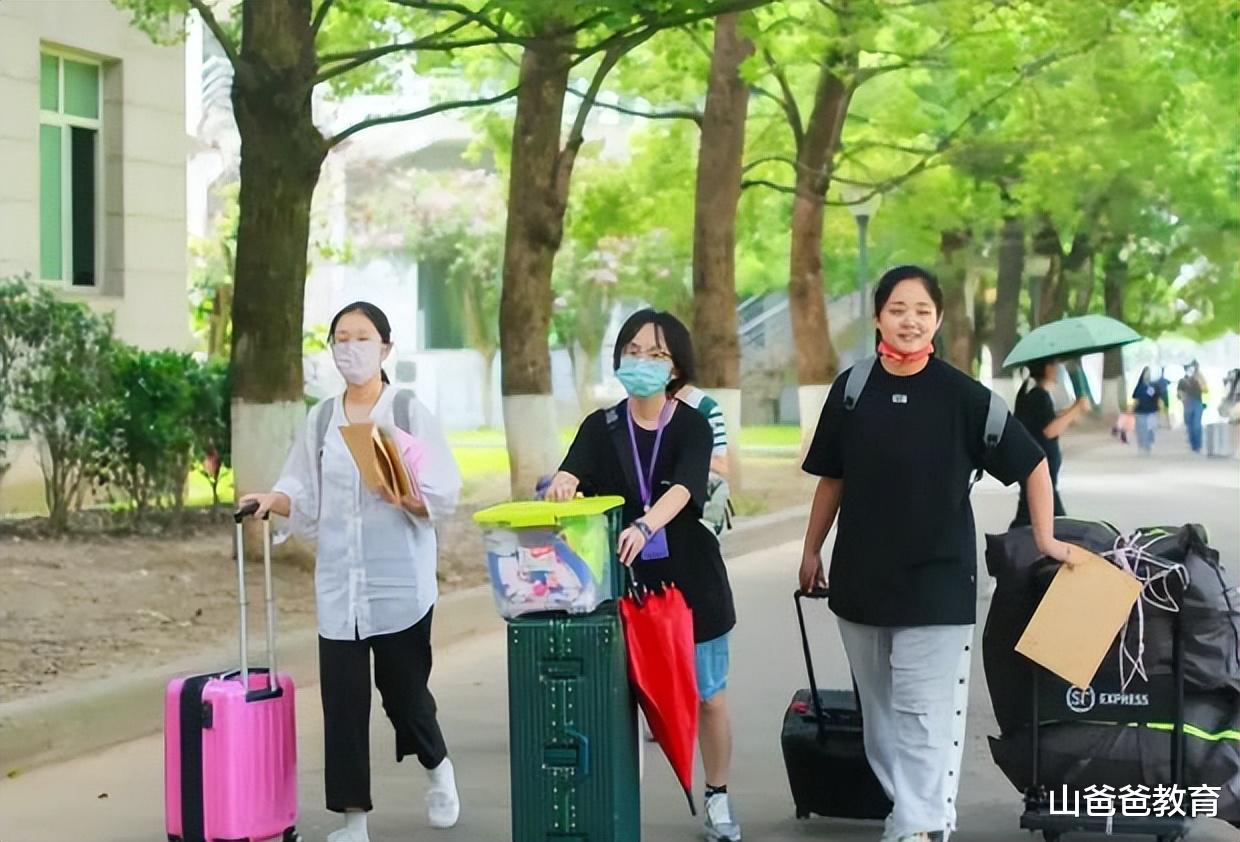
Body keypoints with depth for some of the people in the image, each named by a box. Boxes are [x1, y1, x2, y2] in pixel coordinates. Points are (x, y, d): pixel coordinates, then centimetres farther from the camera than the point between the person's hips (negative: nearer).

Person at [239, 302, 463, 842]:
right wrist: (272, 500, -9)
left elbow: (445, 494, -4)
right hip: (339, 584, 3)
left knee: (403, 688, 5)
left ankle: (438, 769, 36)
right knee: (343, 699, 0)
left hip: (400, 581, -3)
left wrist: (407, 497, -22)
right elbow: (306, 499, 10)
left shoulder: (410, 412, -1)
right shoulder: (320, 420, 9)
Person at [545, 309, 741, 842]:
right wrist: (563, 484, -40)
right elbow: (574, 472, -15)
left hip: (688, 580, -1)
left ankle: (717, 798, 26)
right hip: (622, 580, 1)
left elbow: (684, 489, -22)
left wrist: (645, 526, -42)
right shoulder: (601, 427, 3)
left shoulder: (693, 427, -4)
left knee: (707, 694, 9)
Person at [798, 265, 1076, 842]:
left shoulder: (962, 395, -9)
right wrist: (811, 550, 13)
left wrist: (1044, 539, -2)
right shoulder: (851, 389, 0)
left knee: (924, 713, -9)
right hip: (861, 577, 4)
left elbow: (1032, 462, -1)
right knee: (880, 709, 13)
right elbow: (832, 477, 10)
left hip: (936, 579, -4)